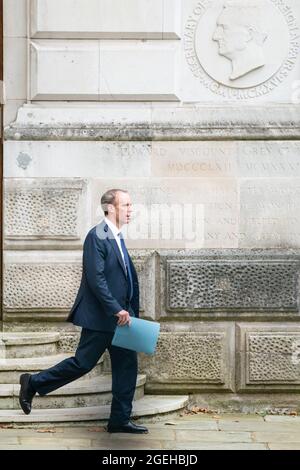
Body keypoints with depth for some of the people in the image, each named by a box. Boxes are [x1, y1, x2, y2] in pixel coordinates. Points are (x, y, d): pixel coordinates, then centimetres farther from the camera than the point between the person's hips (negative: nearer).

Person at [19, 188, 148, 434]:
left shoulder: (117, 237, 14)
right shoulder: (97, 237, -15)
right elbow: (96, 279, -22)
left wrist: (131, 311, 12)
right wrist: (117, 310, -23)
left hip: (119, 315, 9)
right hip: (100, 317, -9)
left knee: (127, 366, 7)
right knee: (83, 363, -2)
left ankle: (120, 420, 14)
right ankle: (33, 383, 14)